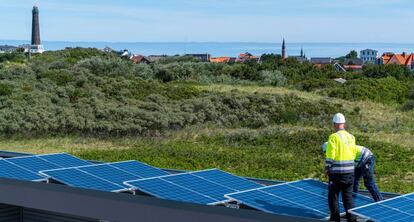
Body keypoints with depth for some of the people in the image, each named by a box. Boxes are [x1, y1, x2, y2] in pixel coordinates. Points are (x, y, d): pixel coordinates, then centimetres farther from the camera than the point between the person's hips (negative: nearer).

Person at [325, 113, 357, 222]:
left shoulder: (334, 137, -13)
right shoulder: (351, 137, 4)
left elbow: (330, 155, -14)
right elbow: (353, 154, 10)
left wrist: (327, 168, -2)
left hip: (336, 172, -5)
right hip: (350, 171, 5)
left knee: (333, 196, 8)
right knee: (348, 196, 13)